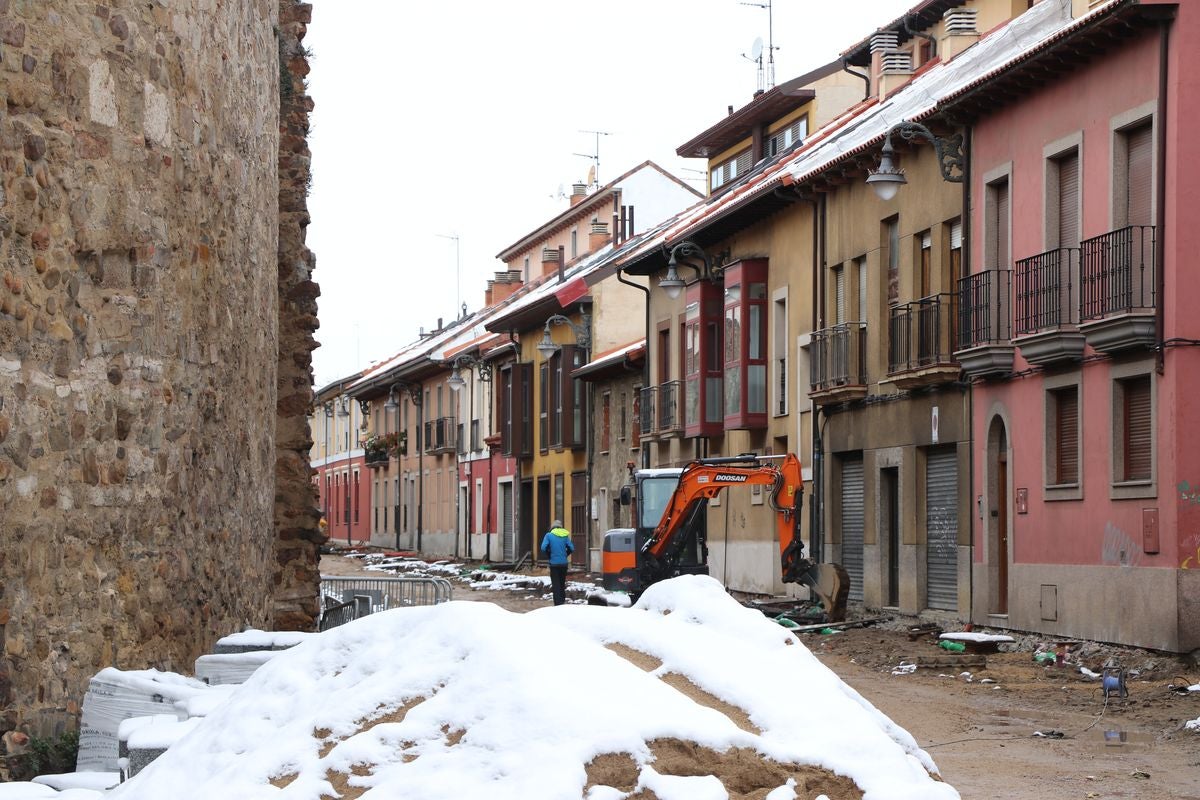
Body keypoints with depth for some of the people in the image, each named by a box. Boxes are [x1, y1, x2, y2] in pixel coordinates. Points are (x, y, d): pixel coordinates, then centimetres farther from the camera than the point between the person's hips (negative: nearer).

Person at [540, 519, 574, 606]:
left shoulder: (549, 535, -5)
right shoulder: (565, 535, 3)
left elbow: (543, 548, -14)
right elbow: (571, 548, -2)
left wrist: (549, 556, 2)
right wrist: (565, 555, 12)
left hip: (554, 563, -3)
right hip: (564, 563, 3)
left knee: (556, 585, 0)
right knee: (562, 583, 17)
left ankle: (558, 605, -6)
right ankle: (563, 601, 22)